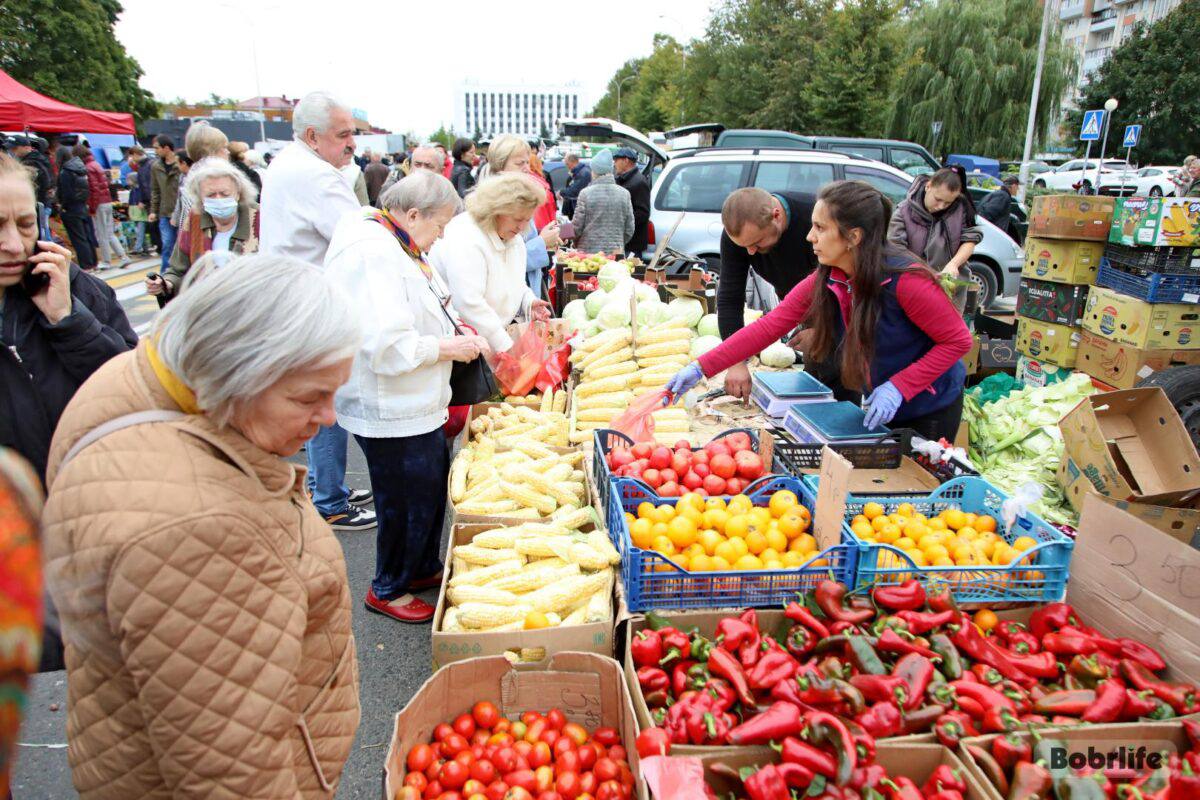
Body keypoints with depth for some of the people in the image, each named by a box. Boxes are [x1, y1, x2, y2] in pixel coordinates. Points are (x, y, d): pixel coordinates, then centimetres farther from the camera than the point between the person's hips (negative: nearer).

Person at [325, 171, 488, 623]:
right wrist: (444, 348, -18)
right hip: (391, 412, -11)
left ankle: (424, 570, 40)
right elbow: (385, 345, -31)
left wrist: (461, 336, 3)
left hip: (416, 404, 11)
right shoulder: (374, 254, -24)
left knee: (433, 488, 21)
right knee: (407, 501, 4)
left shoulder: (399, 247, 11)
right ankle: (388, 590, 26)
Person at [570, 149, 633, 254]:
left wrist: (576, 243, 16)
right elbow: (629, 230, 5)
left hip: (589, 251, -2)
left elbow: (577, 227, -3)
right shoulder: (624, 193, 3)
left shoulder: (586, 193, -6)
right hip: (616, 252, 3)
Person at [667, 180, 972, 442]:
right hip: (881, 407, 6)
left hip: (930, 412, -5)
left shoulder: (906, 280, -30)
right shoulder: (823, 282, -12)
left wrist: (898, 387, -28)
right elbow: (766, 328, -15)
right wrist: (700, 368, -22)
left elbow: (958, 340, -21)